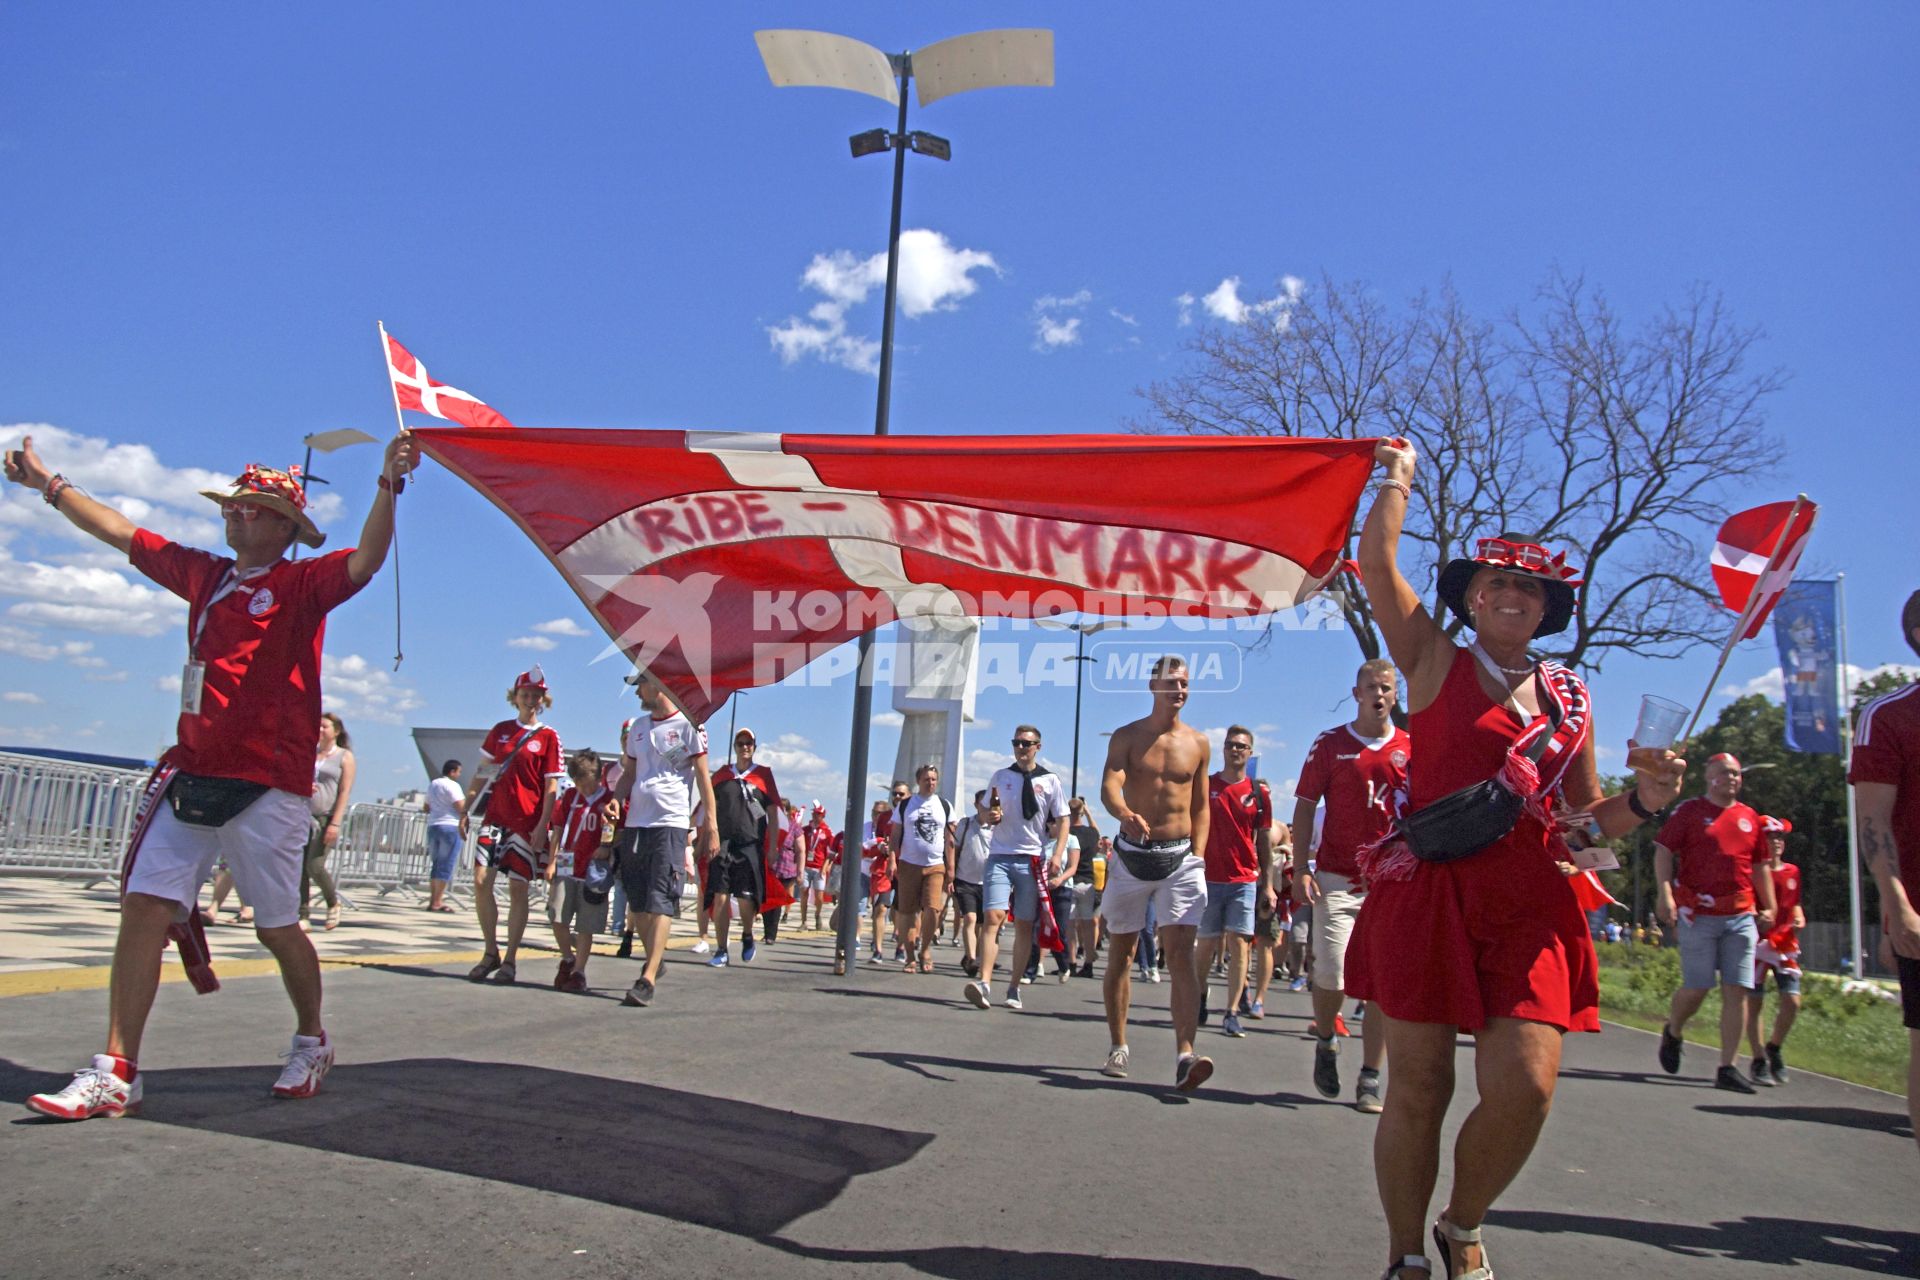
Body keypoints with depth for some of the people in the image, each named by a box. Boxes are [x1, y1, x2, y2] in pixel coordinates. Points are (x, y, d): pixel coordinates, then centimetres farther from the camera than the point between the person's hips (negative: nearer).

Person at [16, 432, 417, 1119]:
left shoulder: (302, 584, -2)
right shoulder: (204, 574, 15)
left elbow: (365, 560, -22)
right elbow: (120, 531, 27)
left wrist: (388, 484, -37)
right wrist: (48, 483, 34)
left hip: (267, 785, -5)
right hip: (191, 775, 6)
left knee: (277, 927, 4)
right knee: (143, 908, -4)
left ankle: (311, 1043, 26)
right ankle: (116, 1073, 0)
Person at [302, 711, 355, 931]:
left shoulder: (344, 756, 4)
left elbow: (345, 792, -4)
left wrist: (335, 823, -13)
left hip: (327, 817, -5)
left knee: (315, 866, -13)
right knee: (300, 867, -2)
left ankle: (333, 903, 11)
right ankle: (302, 915, 4)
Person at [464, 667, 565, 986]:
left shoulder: (548, 737, -1)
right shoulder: (500, 730, 10)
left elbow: (551, 786, -4)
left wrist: (543, 825, -12)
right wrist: (467, 810, 14)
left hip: (527, 822, -3)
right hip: (495, 816, 4)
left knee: (518, 888, -1)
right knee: (481, 881, -4)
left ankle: (511, 959, 10)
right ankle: (491, 953, 11)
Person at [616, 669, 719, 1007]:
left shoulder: (688, 726, -1)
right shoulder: (639, 726, 17)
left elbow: (703, 779, -3)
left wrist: (711, 827, -8)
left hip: (670, 825, -7)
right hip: (634, 824, 7)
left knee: (660, 902, -11)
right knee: (638, 903, 9)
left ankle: (647, 979, -15)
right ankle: (655, 959, 27)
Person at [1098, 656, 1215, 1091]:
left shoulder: (1198, 742, 7)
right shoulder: (1127, 737, -1)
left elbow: (1201, 805, 15)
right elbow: (1109, 786, -17)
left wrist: (1197, 856, 4)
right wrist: (1125, 814, -39)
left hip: (1180, 858, 0)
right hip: (1132, 855, 0)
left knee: (1180, 953, -14)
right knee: (1120, 955, 9)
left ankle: (1185, 1055, -21)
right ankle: (1118, 1047, 23)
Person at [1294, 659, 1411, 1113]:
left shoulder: (1411, 749, 7)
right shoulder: (1329, 744, 3)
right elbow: (1305, 807, 4)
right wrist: (1300, 868, -5)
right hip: (1337, 879, -1)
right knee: (1333, 974, -8)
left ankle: (1371, 1079, 10)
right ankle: (1325, 1041, 23)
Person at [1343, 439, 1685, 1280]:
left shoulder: (1570, 698, 16)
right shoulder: (1436, 663, 6)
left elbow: (1588, 819, 21)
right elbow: (1376, 561, -3)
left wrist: (1646, 800, 1)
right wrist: (1399, 478, 11)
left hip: (1529, 903, 3)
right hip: (1429, 894, -3)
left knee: (1525, 1086, -10)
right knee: (1417, 1091, -1)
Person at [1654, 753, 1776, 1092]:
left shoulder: (1750, 817, 14)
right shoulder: (1690, 810, 1)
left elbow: (1760, 866, 22)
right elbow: (1663, 851, -3)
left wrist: (1768, 908, 16)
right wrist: (1665, 894, -15)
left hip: (1742, 916, 4)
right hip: (1698, 914, -4)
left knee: (1737, 990, -2)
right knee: (1697, 988, -3)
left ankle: (1727, 1069, 3)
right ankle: (1672, 1033, 28)